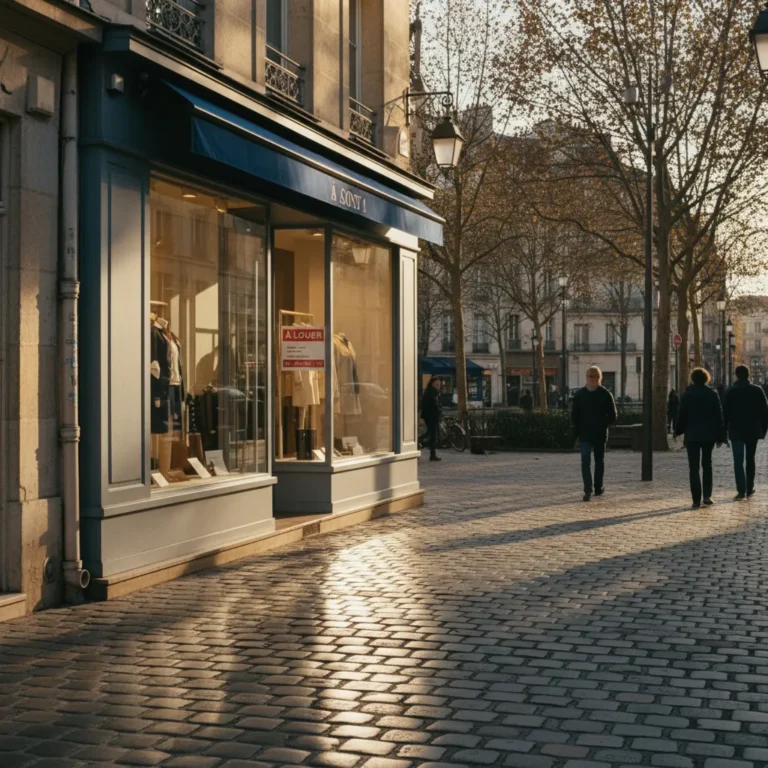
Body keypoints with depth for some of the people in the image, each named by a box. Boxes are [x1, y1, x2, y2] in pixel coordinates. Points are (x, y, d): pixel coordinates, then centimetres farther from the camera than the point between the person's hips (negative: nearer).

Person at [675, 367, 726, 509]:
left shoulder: (687, 395, -4)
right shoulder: (713, 394, 0)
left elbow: (682, 415, -4)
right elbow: (719, 416, 1)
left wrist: (678, 431, 11)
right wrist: (720, 436, 5)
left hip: (692, 435, -2)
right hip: (709, 435, 2)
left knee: (694, 468, -1)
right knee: (707, 464, 17)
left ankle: (696, 500, -7)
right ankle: (707, 495, 10)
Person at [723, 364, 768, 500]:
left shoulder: (731, 392, -4)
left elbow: (725, 413, -5)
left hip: (736, 432, -3)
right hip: (753, 431, 3)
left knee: (738, 461, -4)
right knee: (750, 459, 16)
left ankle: (741, 491, -15)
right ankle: (749, 489, 19)